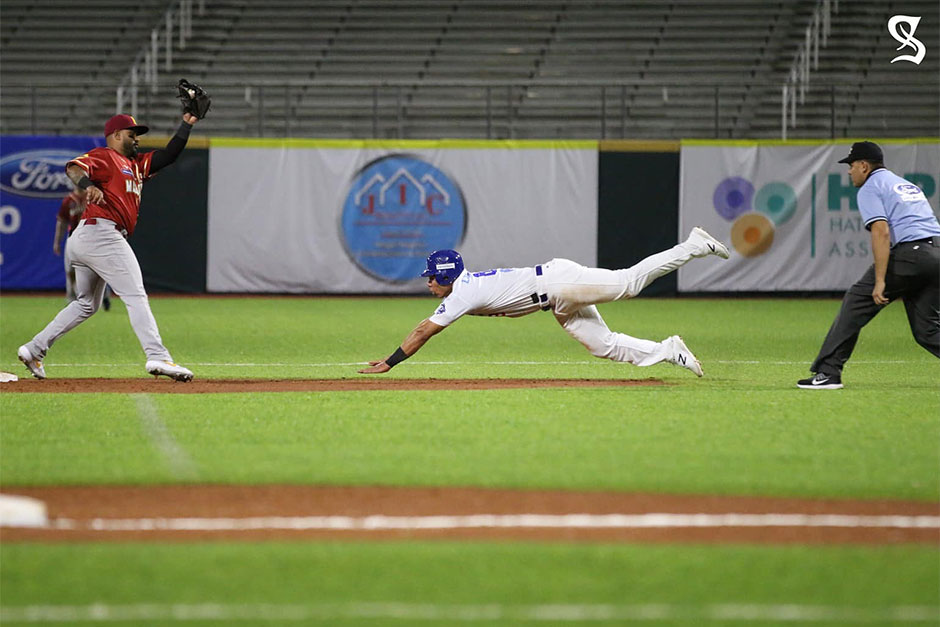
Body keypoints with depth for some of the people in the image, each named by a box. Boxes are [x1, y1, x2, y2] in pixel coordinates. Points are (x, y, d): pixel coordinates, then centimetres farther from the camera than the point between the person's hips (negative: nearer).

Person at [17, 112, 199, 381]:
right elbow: (74, 167, -19)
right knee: (135, 296, -15)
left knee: (87, 304, 19)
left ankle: (34, 349, 18)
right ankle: (157, 357, -24)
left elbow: (168, 155, 27)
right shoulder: (103, 157, -1)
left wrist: (186, 125, 18)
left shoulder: (135, 164, 26)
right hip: (100, 231, -11)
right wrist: (88, 185, -39)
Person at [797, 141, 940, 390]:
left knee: (857, 302, 3)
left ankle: (828, 372, -1)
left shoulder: (870, 188, 3)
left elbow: (881, 232, -12)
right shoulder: (908, 185, 29)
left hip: (909, 253, -7)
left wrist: (880, 281, -17)